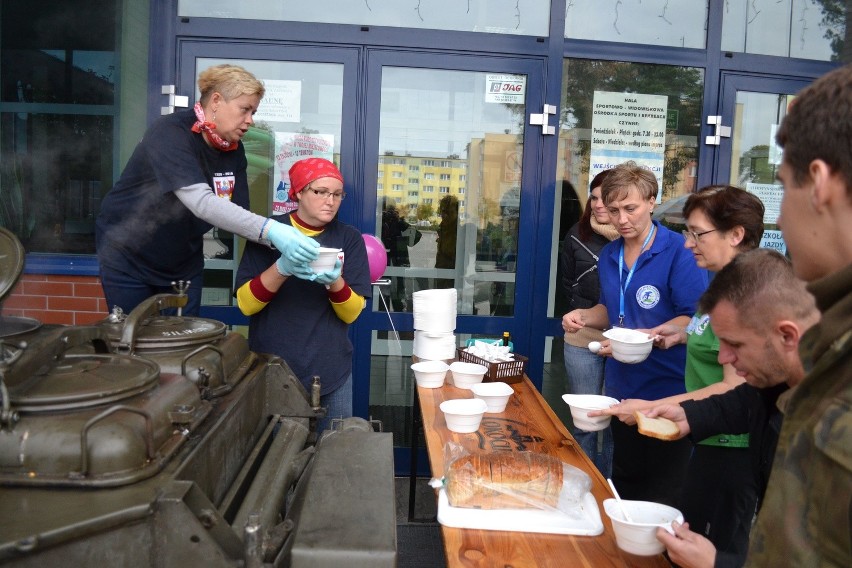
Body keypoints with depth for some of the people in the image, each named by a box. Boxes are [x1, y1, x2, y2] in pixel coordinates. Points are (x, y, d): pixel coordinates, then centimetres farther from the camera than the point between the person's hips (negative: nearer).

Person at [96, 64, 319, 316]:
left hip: (183, 263, 6)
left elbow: (239, 216, -8)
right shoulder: (170, 133, -26)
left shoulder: (234, 150, -4)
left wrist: (282, 245, -26)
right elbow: (201, 203, -40)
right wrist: (270, 230, -49)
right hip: (129, 257, -5)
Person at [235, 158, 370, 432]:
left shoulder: (349, 238, 0)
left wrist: (335, 282, -25)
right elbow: (245, 304, -10)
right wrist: (281, 269, -26)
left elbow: (352, 313, -5)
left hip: (331, 372, 1)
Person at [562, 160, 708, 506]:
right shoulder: (609, 255, 8)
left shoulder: (678, 251, -14)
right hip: (622, 388, 7)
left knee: (661, 500, 4)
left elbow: (694, 319, -18)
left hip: (667, 390, -7)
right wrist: (585, 316, 1)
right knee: (624, 485, 22)